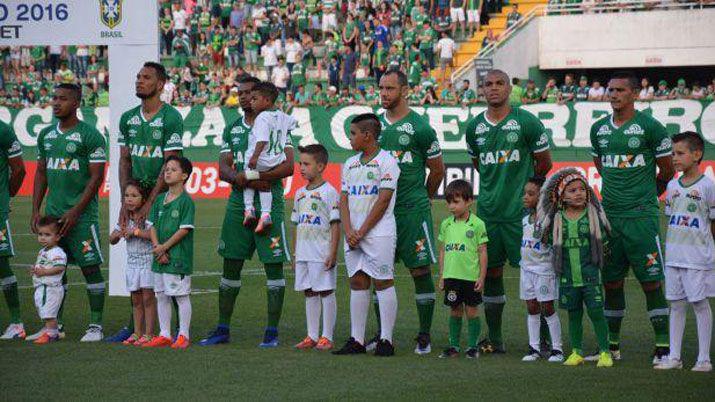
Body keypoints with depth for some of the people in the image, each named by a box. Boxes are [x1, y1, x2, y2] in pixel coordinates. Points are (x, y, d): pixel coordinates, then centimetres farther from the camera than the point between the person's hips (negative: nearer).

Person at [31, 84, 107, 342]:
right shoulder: (46, 135, 13)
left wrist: (75, 212, -15)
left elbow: (96, 177, -10)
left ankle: (96, 326, 1)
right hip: (52, 212, 6)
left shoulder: (89, 135, -8)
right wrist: (36, 210, 9)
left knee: (90, 268, -3)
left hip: (81, 214, -6)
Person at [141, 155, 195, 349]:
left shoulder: (185, 201, -9)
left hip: (178, 258, -7)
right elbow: (152, 226, 9)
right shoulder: (160, 199, 11)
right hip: (160, 258, 7)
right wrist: (157, 247, -6)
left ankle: (183, 335, 6)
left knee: (181, 296, -1)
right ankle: (164, 335, 19)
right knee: (161, 296, 11)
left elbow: (184, 229, -14)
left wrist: (164, 247, -14)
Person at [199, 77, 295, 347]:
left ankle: (272, 331, 2)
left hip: (269, 204, -5)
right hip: (238, 204, 5)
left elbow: (288, 167, -14)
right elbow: (223, 170, 6)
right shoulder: (232, 129, 13)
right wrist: (247, 180, -15)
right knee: (231, 266, 7)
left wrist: (247, 177, -18)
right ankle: (223, 329, 14)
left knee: (273, 266, -3)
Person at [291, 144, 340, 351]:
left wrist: (333, 254, -15)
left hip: (322, 255, -7)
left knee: (326, 292, -1)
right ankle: (312, 336, 16)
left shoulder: (328, 192, -7)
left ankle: (327, 337, 3)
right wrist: (295, 254, 16)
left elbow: (335, 225, -10)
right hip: (303, 254, 7)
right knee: (309, 293, 10)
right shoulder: (300, 193, 14)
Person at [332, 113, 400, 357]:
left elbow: (383, 201, -12)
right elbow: (344, 200, 11)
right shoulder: (350, 164, 15)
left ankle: (386, 340, -4)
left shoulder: (386, 162, -6)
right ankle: (356, 340, 9)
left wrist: (361, 232, -13)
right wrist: (349, 231, -4)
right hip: (353, 234, 7)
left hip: (379, 233, -7)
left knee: (383, 282, -6)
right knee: (357, 282, 7)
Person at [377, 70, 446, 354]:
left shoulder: (419, 127, -6)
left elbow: (437, 169, 2)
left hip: (413, 210, -5)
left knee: (420, 270, -3)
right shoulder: (376, 124, 10)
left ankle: (424, 336, 3)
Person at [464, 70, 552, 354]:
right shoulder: (474, 127, 8)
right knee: (490, 273, 7)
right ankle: (494, 339, 15)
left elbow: (544, 162, 4)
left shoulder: (526, 122, -5)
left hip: (521, 211, -4)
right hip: (488, 211, 4)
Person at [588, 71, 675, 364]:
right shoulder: (599, 129, 10)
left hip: (641, 217, -5)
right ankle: (612, 345, 19)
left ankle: (663, 345, -3)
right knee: (611, 282, 10)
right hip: (609, 215, 5)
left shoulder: (649, 127, -7)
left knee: (651, 281, -6)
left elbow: (667, 170, 2)